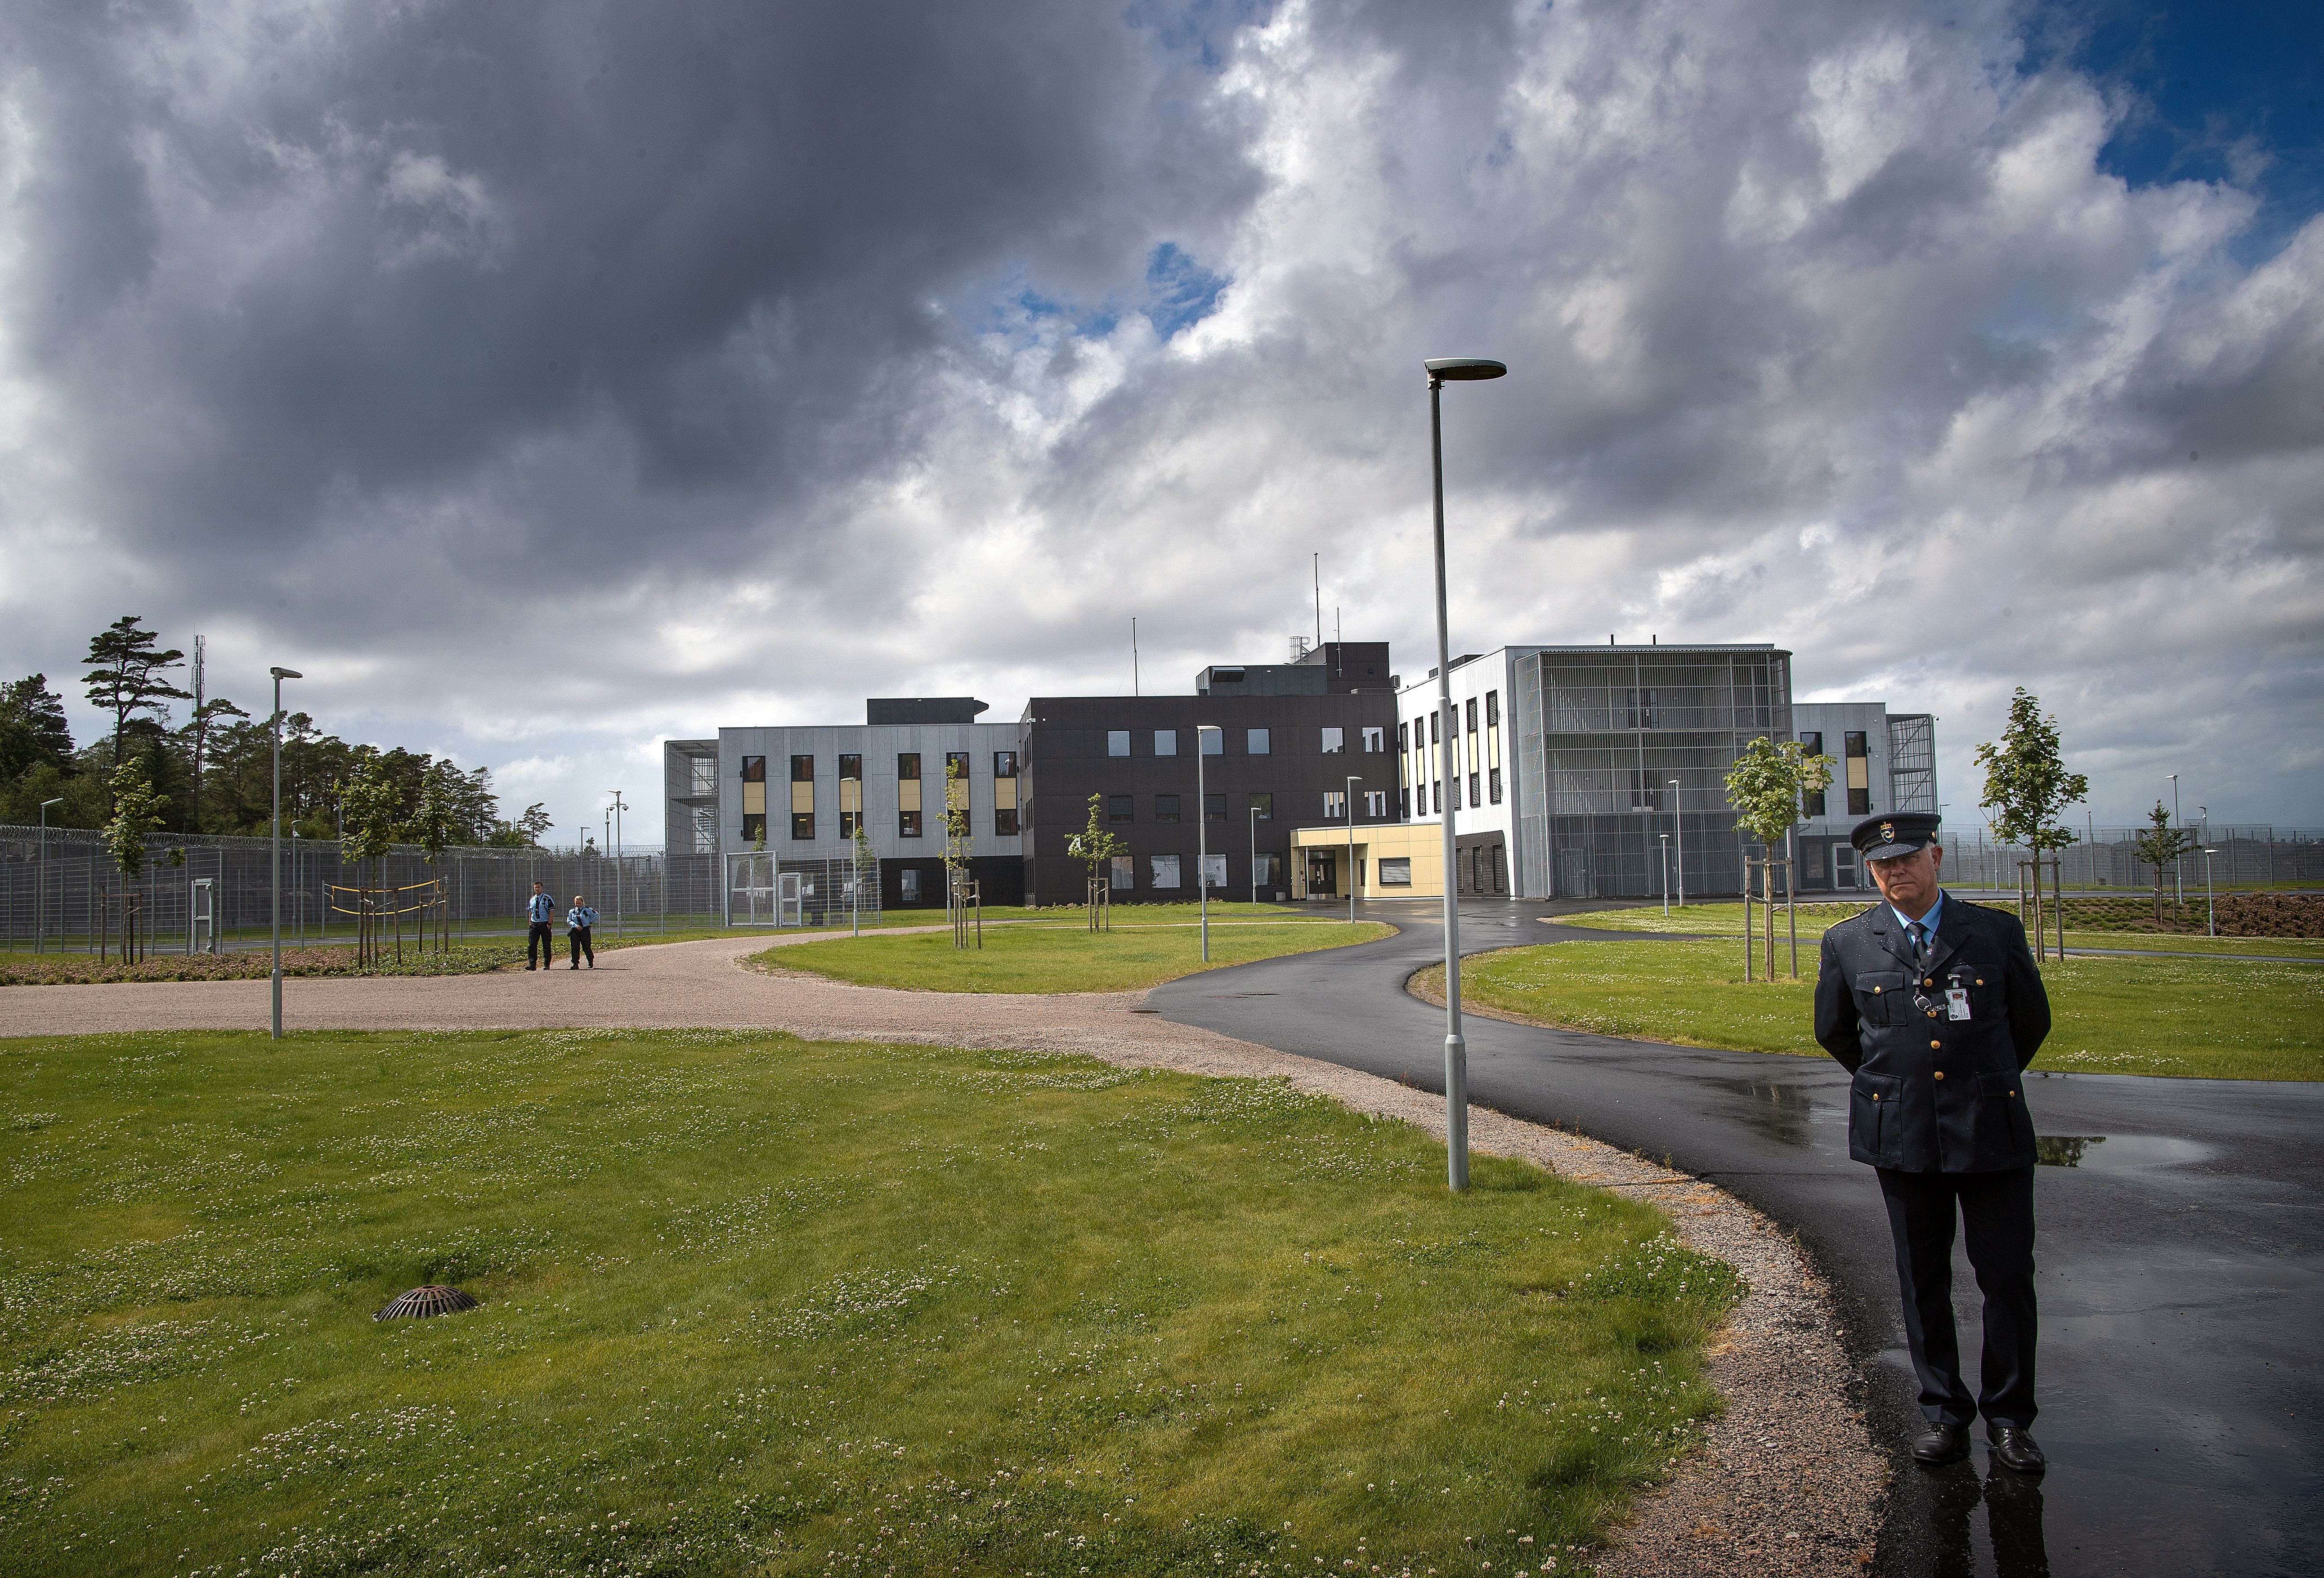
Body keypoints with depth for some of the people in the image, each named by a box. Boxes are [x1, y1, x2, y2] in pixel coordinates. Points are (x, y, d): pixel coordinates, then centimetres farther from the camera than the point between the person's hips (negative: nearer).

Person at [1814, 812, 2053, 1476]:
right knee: (1923, 1281, 10)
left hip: (1992, 1131, 0)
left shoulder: (1997, 932, 1)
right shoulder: (1847, 943, 2)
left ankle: (2009, 1418, 20)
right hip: (1902, 1136, 1)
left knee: (2009, 1277, 3)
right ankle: (1945, 1412, 24)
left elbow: (2033, 1020, 14)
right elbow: (1832, 1030, 16)